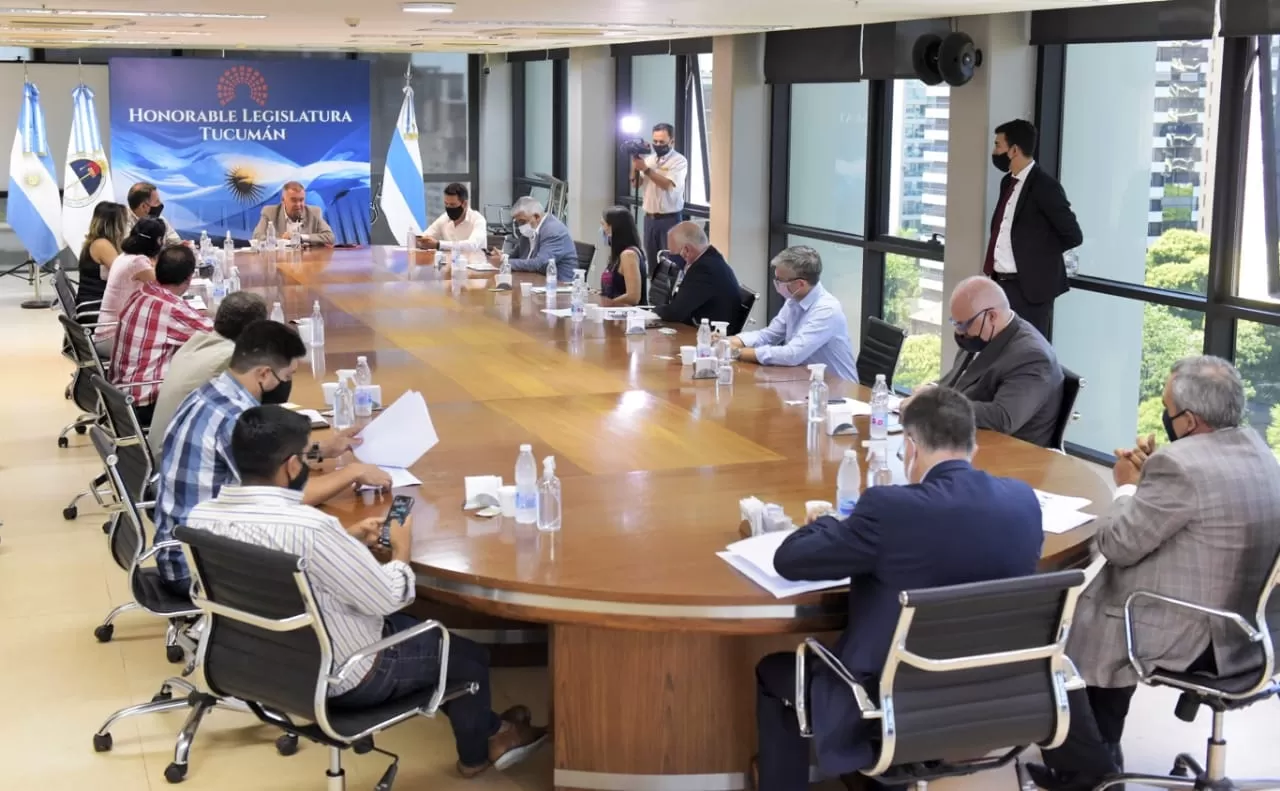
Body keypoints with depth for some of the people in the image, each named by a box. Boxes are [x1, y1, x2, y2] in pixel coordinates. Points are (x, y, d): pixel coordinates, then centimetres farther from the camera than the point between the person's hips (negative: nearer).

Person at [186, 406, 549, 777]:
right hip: (343, 678, -8)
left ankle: (487, 728, 46)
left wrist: (347, 539, 6)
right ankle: (479, 751, 46)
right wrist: (401, 550, -4)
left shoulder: (201, 516, -11)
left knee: (419, 630, 30)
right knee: (468, 654, 19)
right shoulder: (309, 528, -36)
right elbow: (388, 599, -23)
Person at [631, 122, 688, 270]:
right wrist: (635, 166, -8)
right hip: (650, 218, 5)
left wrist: (646, 169, -21)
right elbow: (636, 184, 9)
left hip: (670, 219, -5)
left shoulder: (679, 161, -7)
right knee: (652, 261, 7)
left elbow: (668, 185, -19)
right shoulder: (648, 158, 11)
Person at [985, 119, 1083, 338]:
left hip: (1030, 288, -8)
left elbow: (1073, 235, -12)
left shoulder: (1044, 186, -13)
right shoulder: (1008, 182, 13)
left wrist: (1039, 255, 1)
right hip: (1001, 284, 8)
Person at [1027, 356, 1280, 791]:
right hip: (1244, 623, 10)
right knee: (1096, 597, 28)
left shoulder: (1181, 464, -26)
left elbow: (1117, 543, -17)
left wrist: (1127, 488, -1)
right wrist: (1148, 477, 4)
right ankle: (1099, 752, 34)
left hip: (1192, 636, -10)